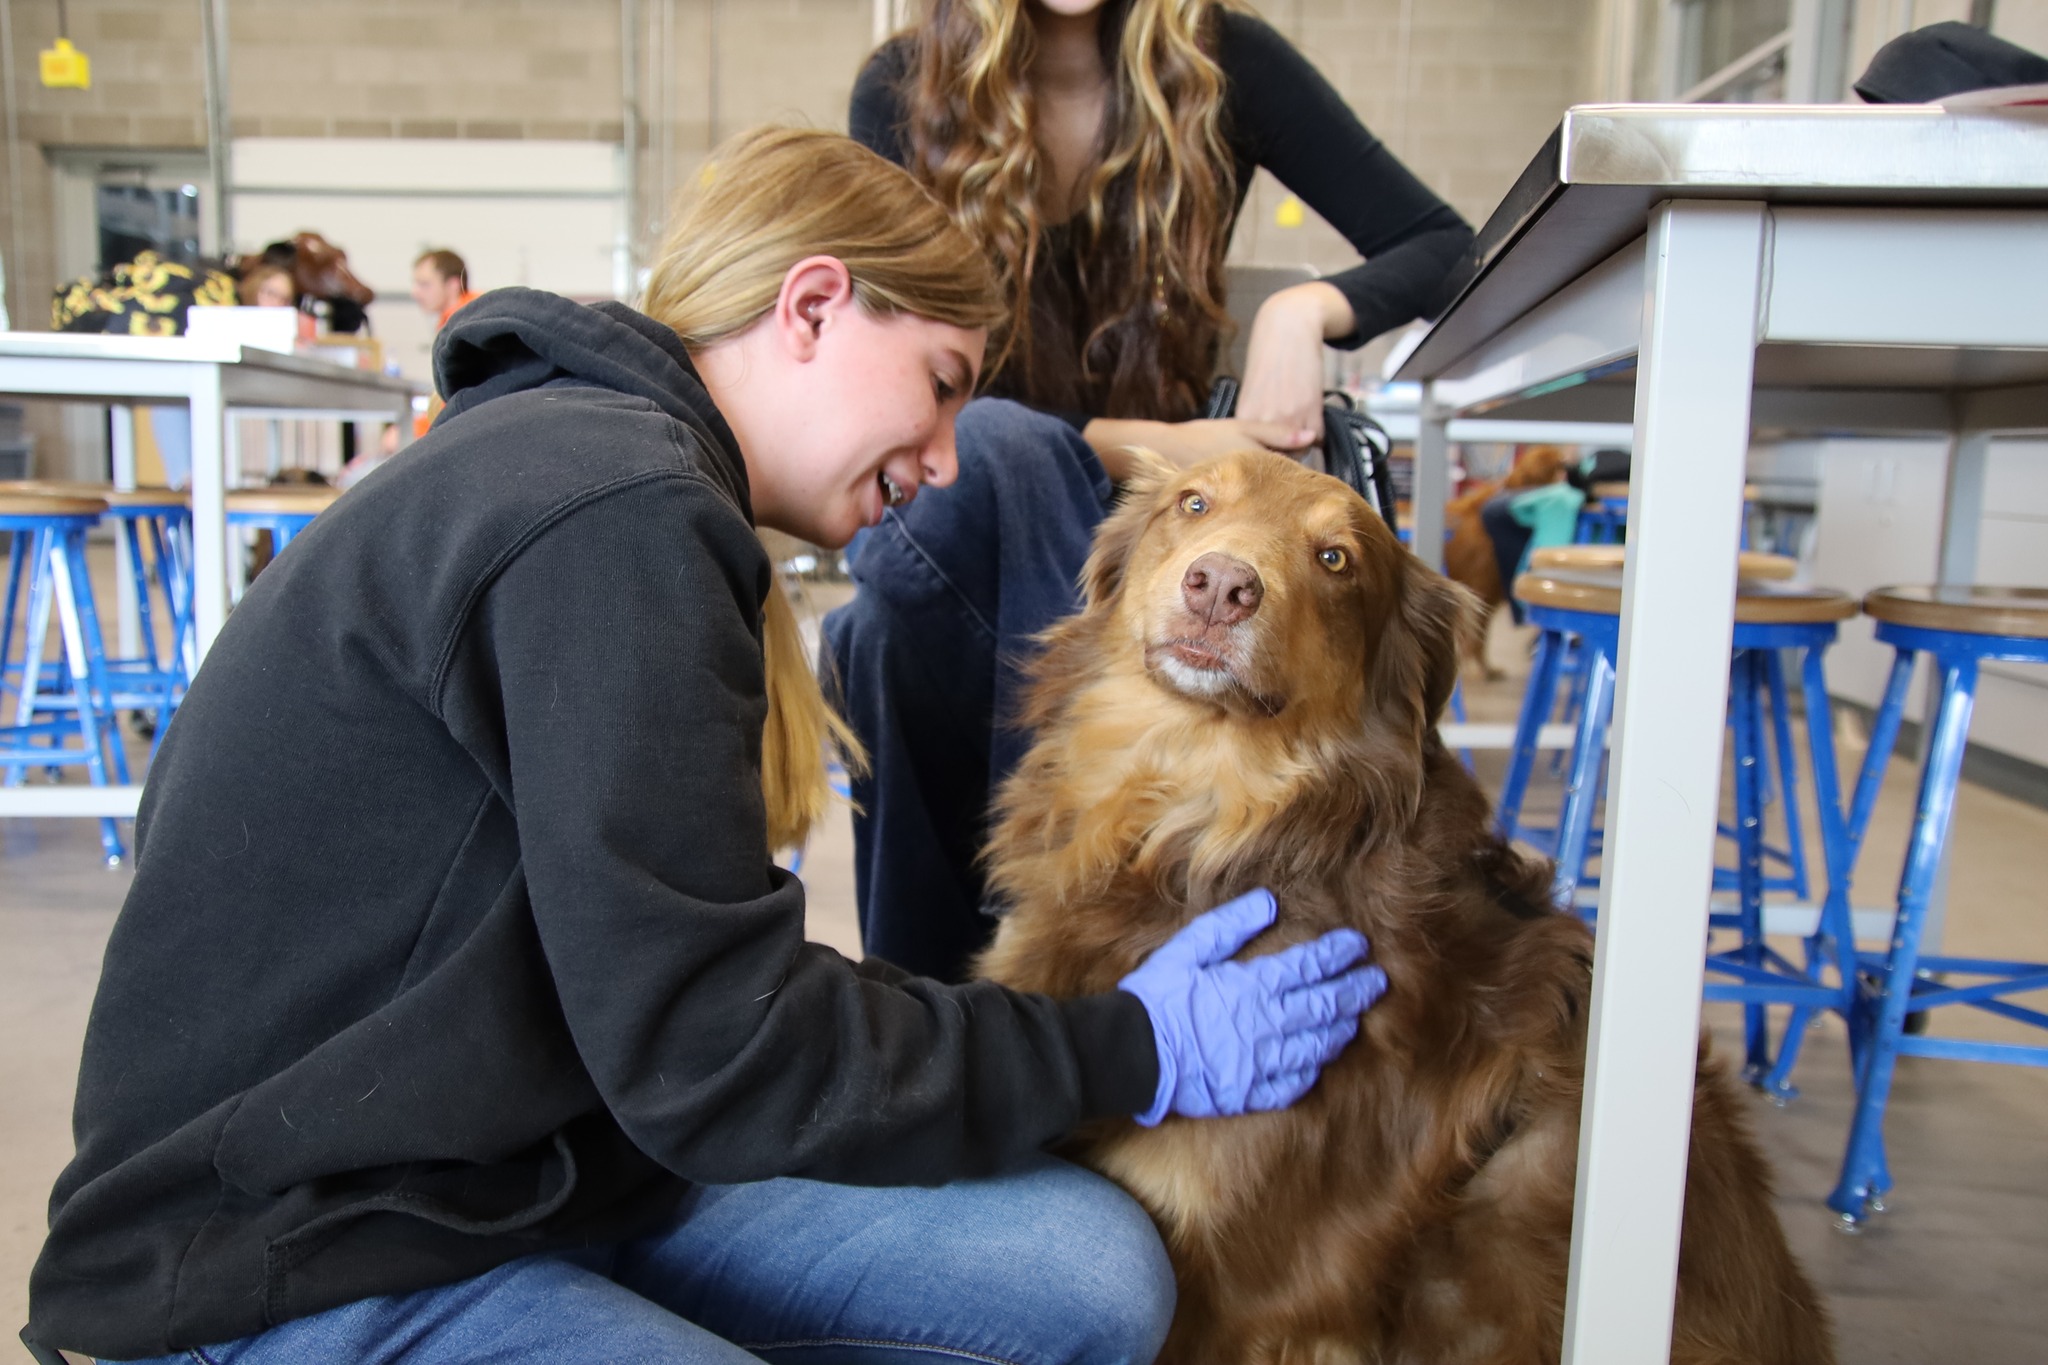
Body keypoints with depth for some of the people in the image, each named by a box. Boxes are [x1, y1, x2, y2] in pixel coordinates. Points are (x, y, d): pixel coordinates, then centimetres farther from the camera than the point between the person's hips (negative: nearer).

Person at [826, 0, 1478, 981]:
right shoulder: (901, 90, -5)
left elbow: (1445, 247, -3)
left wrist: (1307, 307, -25)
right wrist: (1149, 447, -24)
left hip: (1160, 492, 0)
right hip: (954, 501, 1)